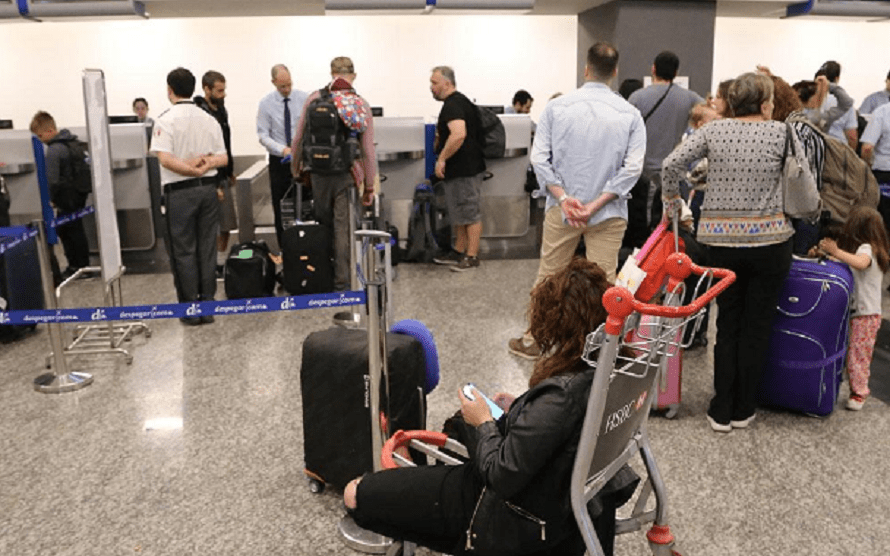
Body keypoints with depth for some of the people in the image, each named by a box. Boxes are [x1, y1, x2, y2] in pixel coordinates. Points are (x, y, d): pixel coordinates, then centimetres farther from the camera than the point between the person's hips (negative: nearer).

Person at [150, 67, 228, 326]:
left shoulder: (166, 120, -9)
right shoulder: (210, 120, 8)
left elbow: (165, 159, -20)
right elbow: (224, 159, 5)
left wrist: (193, 169, -12)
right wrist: (206, 163, -10)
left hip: (180, 192, -4)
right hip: (208, 189, 5)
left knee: (183, 251, 4)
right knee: (207, 249, 9)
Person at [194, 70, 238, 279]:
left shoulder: (221, 109, 11)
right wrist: (213, 186, -21)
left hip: (225, 176, 9)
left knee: (226, 226, 14)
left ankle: (222, 265, 25)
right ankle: (214, 268, 9)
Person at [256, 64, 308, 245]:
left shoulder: (304, 99, -1)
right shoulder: (266, 103, -3)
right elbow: (263, 135, -5)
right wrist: (283, 149, -20)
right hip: (279, 161, 0)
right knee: (280, 208, 5)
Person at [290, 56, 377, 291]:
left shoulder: (314, 99, 0)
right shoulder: (361, 105, -2)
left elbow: (299, 138, 3)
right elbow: (368, 150, -3)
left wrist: (295, 167, 18)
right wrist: (369, 187, 2)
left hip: (319, 173, 2)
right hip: (346, 174, -1)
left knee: (323, 225, 16)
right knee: (343, 229, 3)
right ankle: (341, 282, 7)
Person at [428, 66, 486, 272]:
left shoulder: (453, 105, -17)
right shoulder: (459, 101, 17)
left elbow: (459, 134, -32)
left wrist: (442, 158, -24)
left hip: (464, 169, -11)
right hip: (462, 169, 11)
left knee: (470, 212, -4)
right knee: (459, 212, 18)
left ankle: (472, 257, 2)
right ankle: (459, 251, 28)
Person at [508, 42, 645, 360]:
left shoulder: (556, 107, -2)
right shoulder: (629, 114, -3)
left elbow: (539, 158, -8)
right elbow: (632, 167, -11)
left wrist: (563, 198, -11)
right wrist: (597, 204, -13)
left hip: (560, 208, 1)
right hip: (609, 213, -1)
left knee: (548, 277, 13)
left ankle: (534, 340, 26)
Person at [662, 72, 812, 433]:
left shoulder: (714, 130, 1)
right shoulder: (780, 133, -4)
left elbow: (672, 164, -7)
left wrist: (670, 202, 6)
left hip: (720, 240, 2)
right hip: (769, 240, -2)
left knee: (727, 323, 14)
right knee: (757, 325, 11)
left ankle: (721, 412, 16)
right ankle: (743, 411, 19)